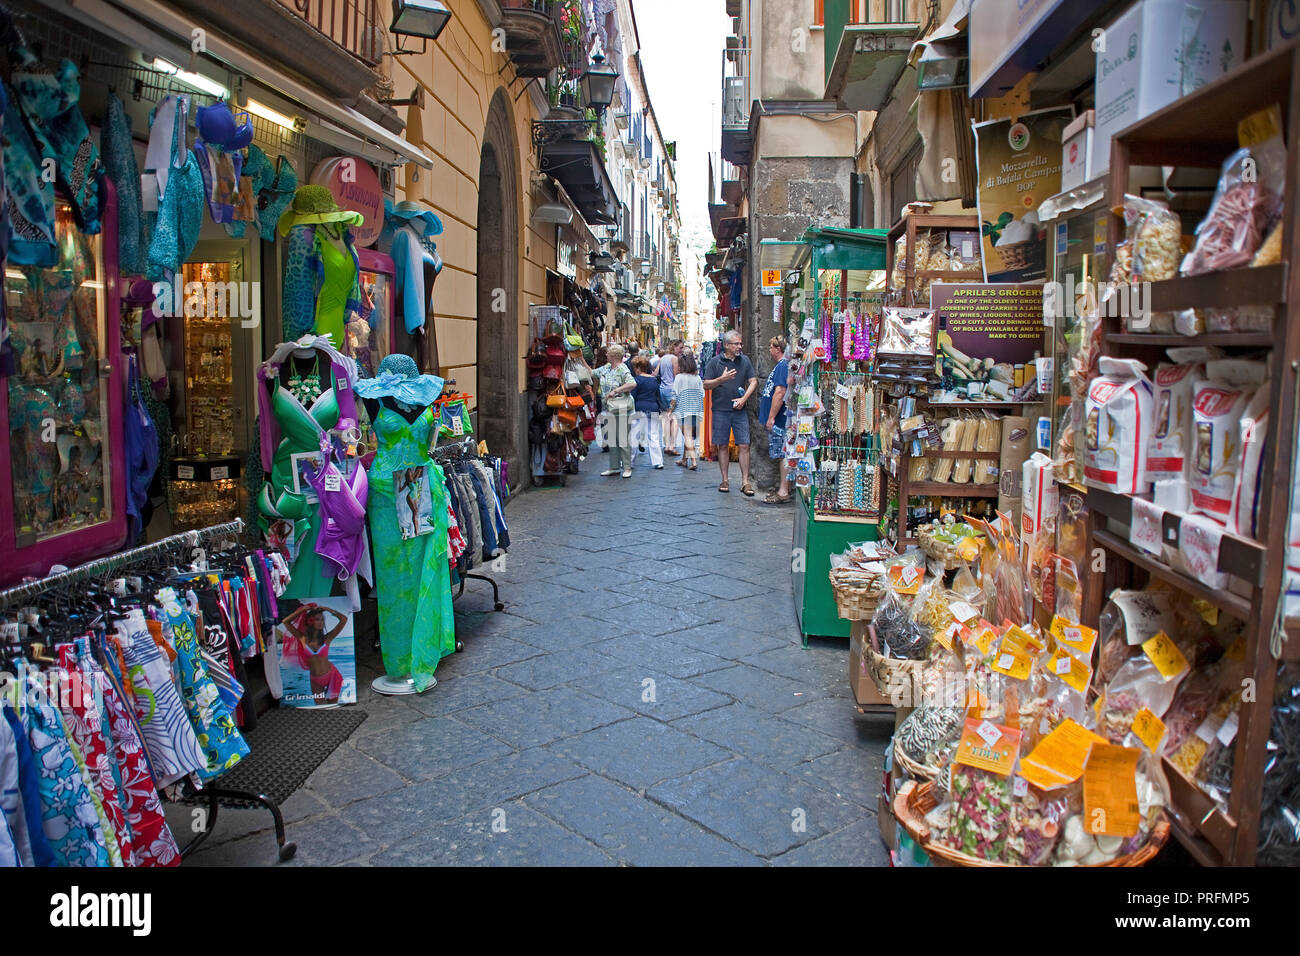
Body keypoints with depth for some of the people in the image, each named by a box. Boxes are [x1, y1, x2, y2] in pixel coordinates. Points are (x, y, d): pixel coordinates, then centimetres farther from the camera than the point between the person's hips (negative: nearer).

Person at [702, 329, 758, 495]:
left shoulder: (745, 360, 9)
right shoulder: (715, 362, 2)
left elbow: (753, 381, 8)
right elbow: (706, 385, 0)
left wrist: (744, 398, -6)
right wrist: (722, 379, -16)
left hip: (740, 411, 1)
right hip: (720, 410, -1)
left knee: (744, 446, -4)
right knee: (722, 446, 5)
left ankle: (745, 482, 0)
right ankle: (725, 480, 14)